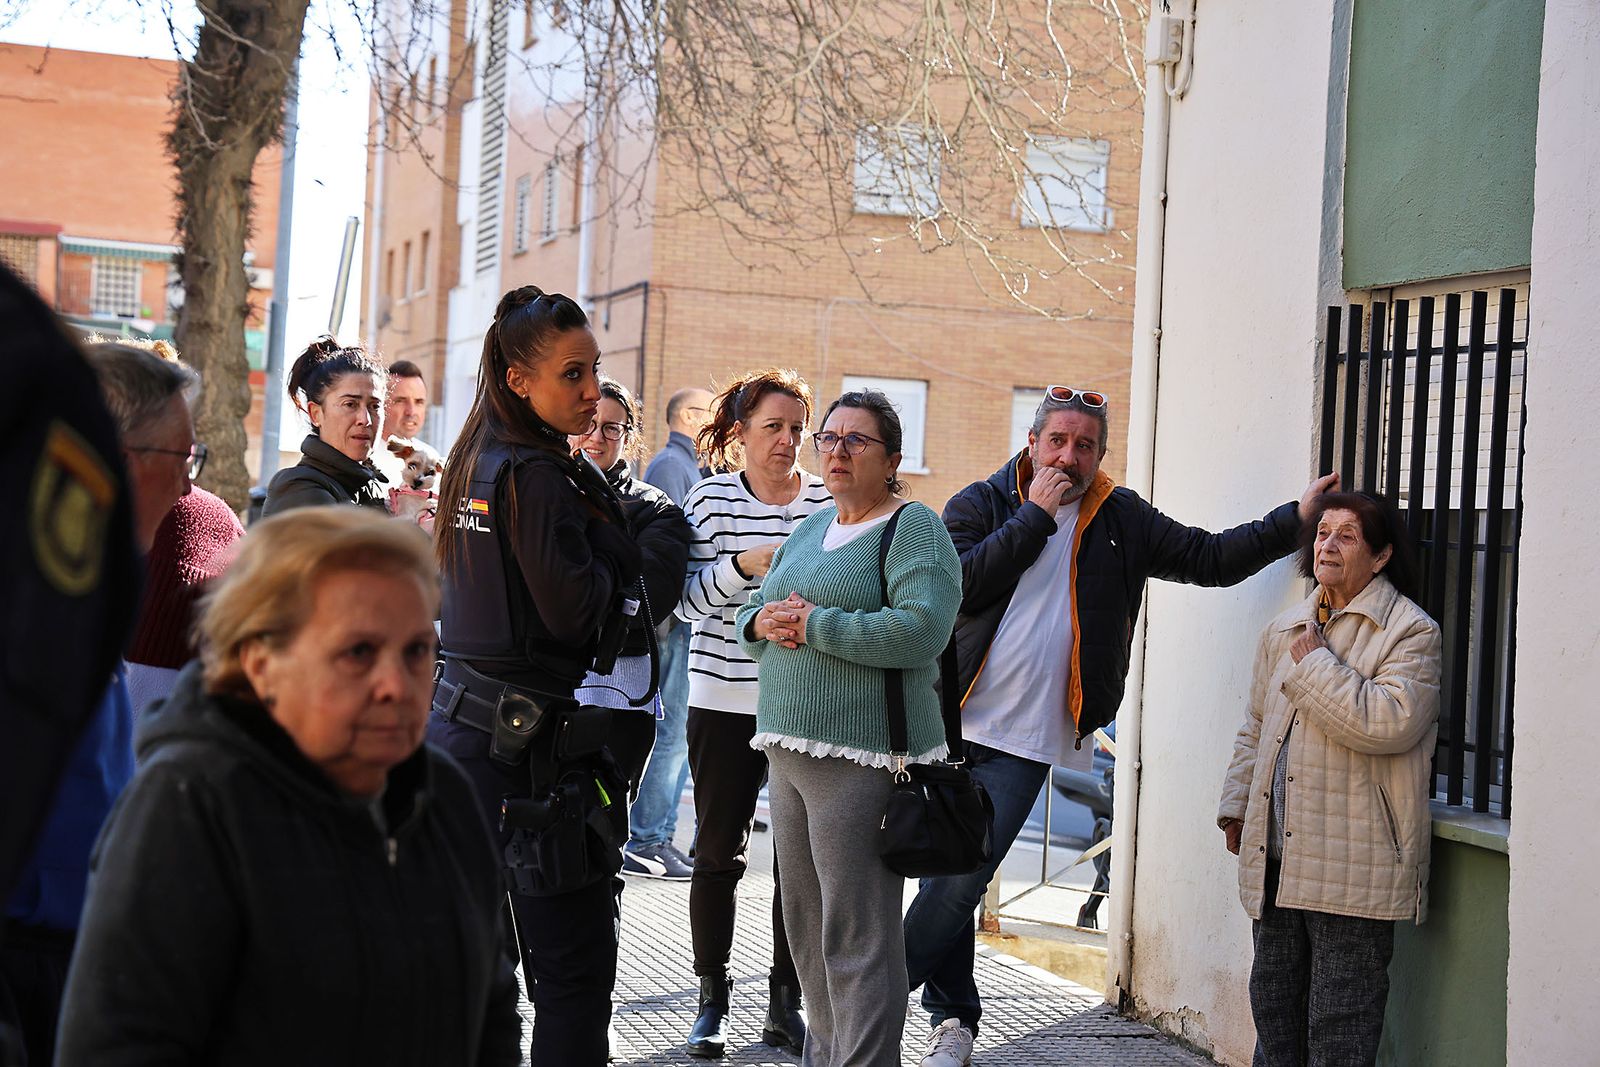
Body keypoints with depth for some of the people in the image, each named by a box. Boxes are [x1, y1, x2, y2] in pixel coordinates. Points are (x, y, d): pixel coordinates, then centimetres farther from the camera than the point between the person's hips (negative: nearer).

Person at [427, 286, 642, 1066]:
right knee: (575, 966, -4)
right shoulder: (538, 475, -15)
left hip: (458, 723, 9)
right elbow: (575, 612, -18)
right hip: (526, 739, -9)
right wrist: (610, 531, -3)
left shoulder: (474, 462, 12)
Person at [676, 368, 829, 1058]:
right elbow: (685, 598, -6)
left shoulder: (827, 500, 3)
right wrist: (744, 565, -20)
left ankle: (785, 1001, 17)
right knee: (718, 852, 5)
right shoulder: (710, 499, 0)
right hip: (724, 701, -1)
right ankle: (712, 1001, 18)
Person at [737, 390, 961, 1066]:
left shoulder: (914, 528, -6)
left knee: (857, 936, -8)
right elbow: (754, 615, 23)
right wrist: (761, 623, -1)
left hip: (863, 758, -8)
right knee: (805, 927, 15)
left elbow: (921, 629, -21)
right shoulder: (809, 531, 19)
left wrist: (814, 625, -17)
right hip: (790, 751, 8)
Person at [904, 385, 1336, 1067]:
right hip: (950, 726, 0)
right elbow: (959, 585, -13)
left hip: (1026, 742, 0)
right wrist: (1035, 515, -10)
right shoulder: (981, 504, 3)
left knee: (961, 884, -10)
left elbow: (1211, 559, 13)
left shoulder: (1123, 521, 10)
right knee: (944, 876, 5)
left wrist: (1295, 519, 6)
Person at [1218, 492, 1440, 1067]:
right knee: (1273, 1012, 16)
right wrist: (1236, 805, 16)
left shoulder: (1411, 632, -5)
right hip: (1275, 858, 7)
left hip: (1352, 868, -7)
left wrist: (1314, 664, -12)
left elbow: (1389, 723, -22)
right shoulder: (1283, 630, 16)